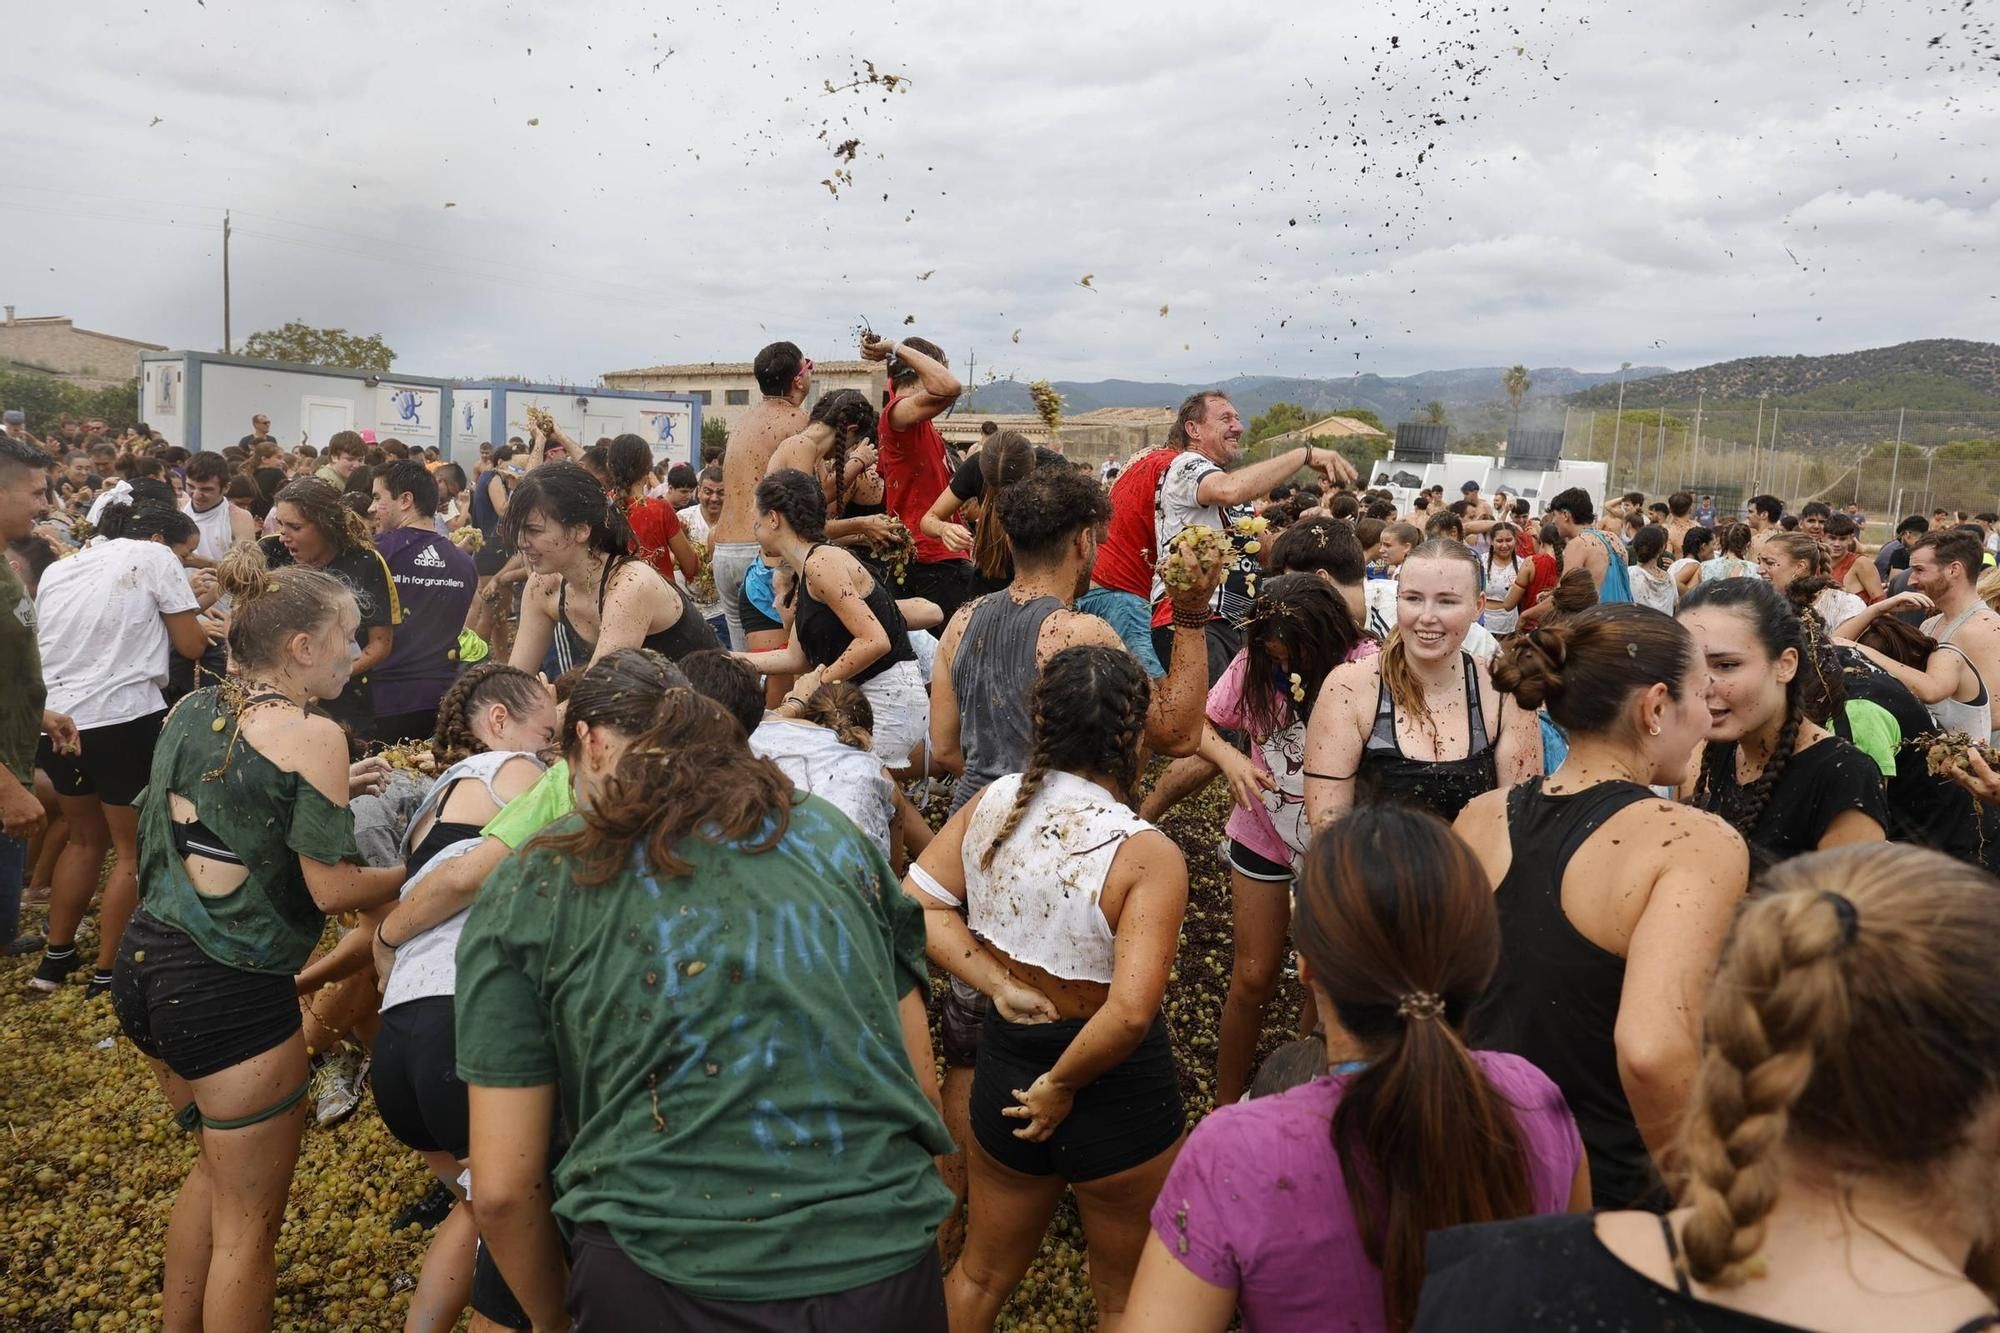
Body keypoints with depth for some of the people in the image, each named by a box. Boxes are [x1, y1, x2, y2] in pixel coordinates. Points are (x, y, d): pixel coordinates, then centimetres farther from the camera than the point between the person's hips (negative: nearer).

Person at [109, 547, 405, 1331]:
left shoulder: (189, 711, 6)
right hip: (227, 993, -8)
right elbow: (330, 889, -15)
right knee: (249, 1220, 9)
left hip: (145, 964, 9)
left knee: (221, 1166, 30)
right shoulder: (312, 735, -16)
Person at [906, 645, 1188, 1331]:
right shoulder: (1147, 854, -26)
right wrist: (1064, 1086, -18)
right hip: (1116, 1095, -4)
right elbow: (1131, 1010, -33)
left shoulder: (992, 804, -10)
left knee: (981, 1273, 30)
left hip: (1004, 1068, 5)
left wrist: (1000, 986, -11)